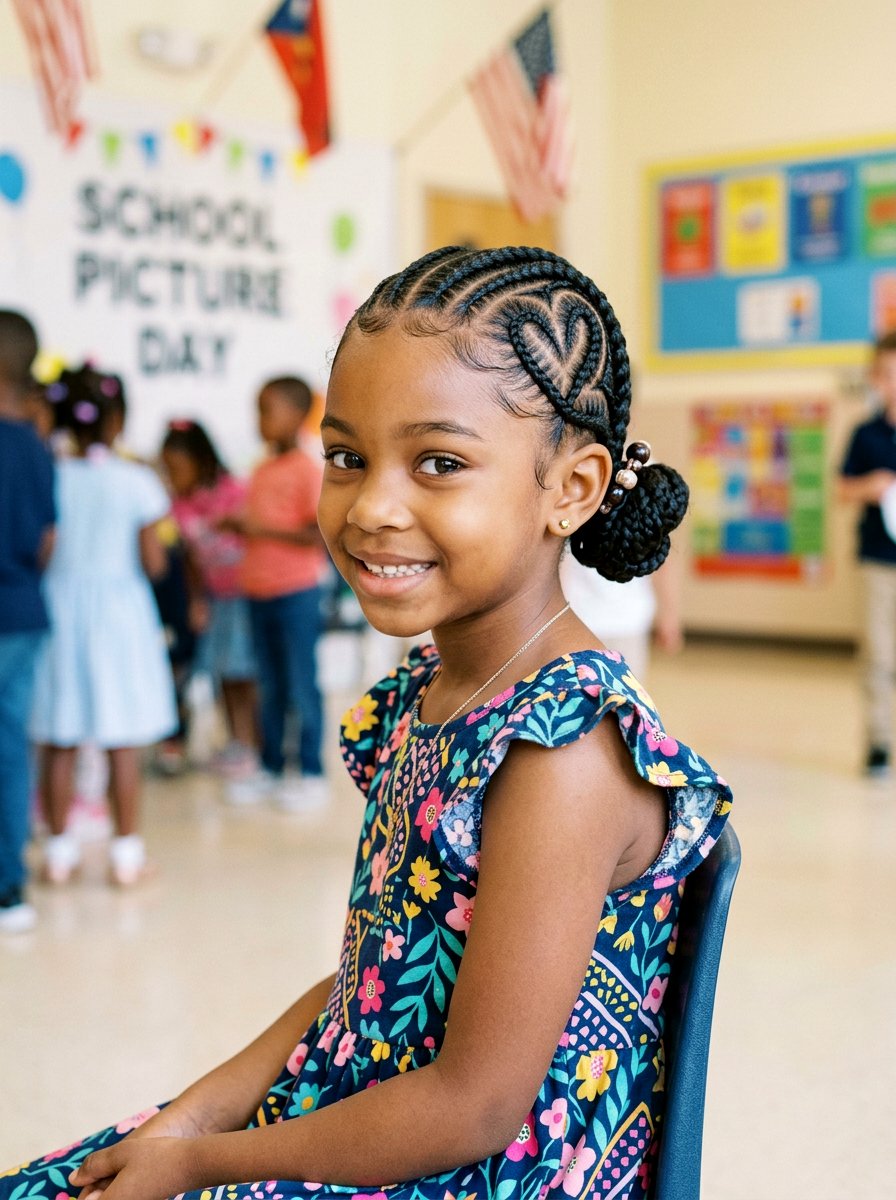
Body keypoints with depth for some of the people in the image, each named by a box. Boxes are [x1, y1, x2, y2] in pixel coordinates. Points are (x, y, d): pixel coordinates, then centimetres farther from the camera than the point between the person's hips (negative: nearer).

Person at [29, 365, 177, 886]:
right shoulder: (136, 482, -9)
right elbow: (153, 563, -7)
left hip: (61, 608, 2)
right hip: (120, 611, -2)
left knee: (60, 744, 9)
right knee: (125, 745, 5)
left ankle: (59, 849, 17)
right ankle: (127, 852, 11)